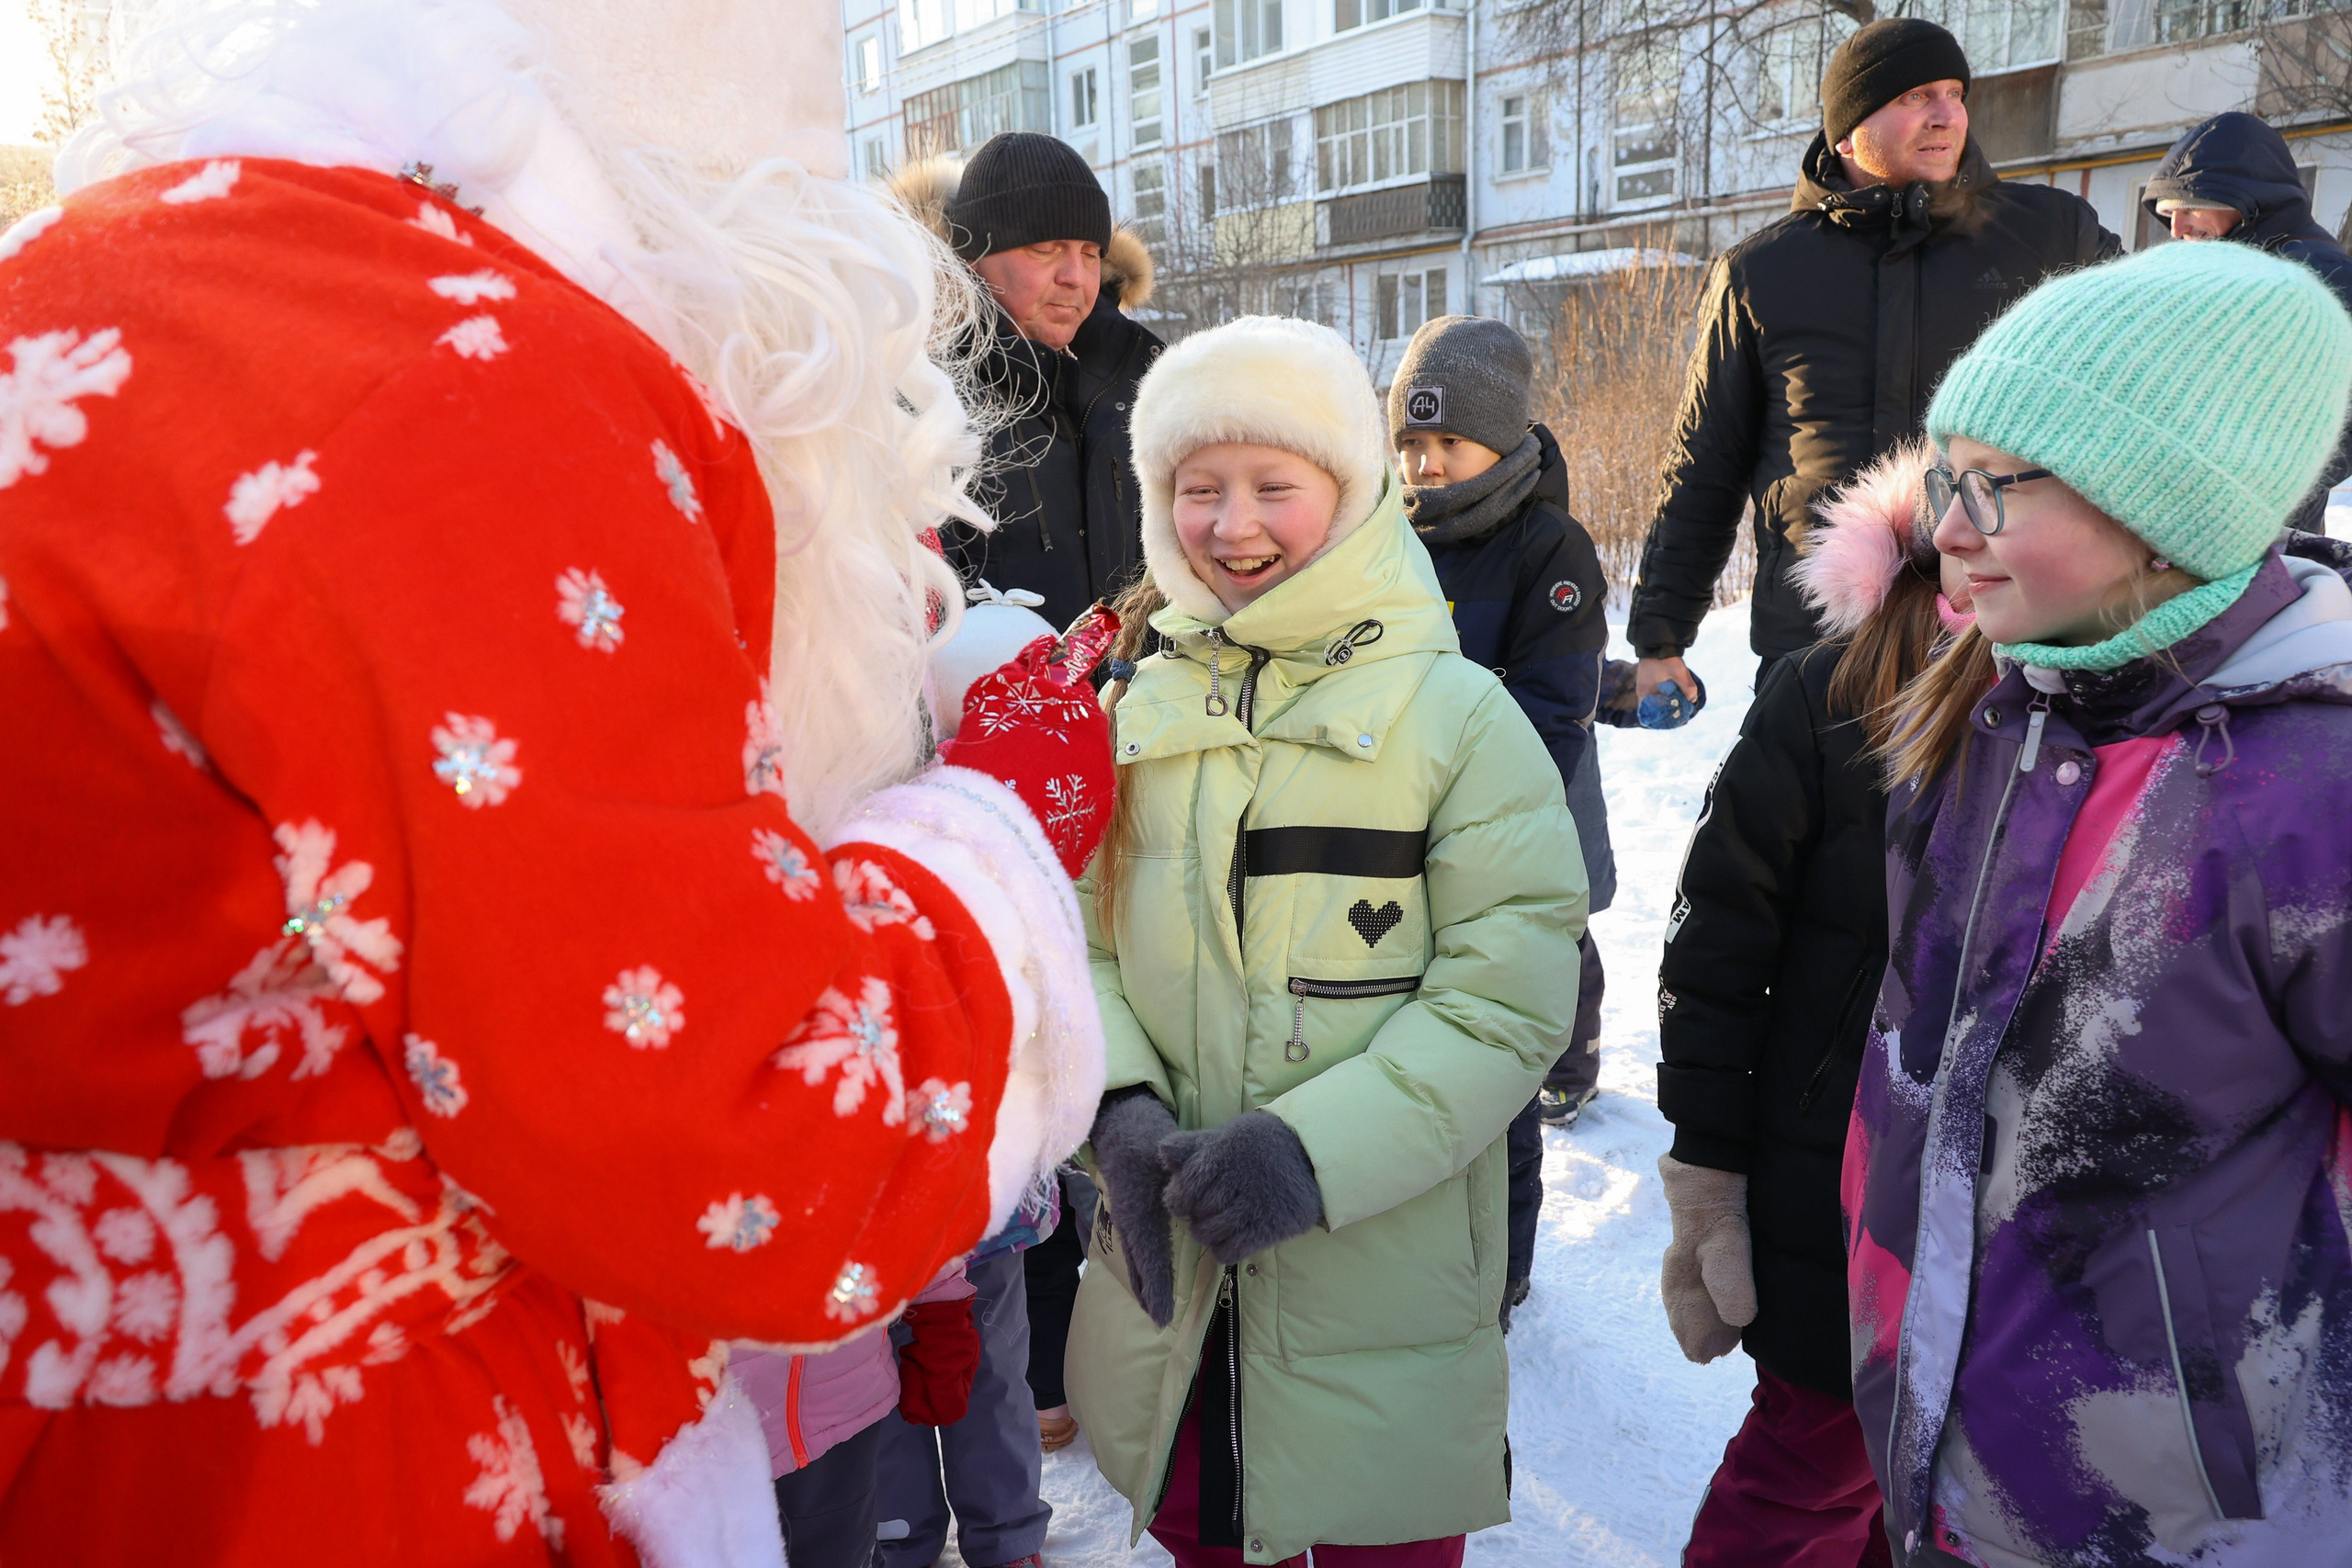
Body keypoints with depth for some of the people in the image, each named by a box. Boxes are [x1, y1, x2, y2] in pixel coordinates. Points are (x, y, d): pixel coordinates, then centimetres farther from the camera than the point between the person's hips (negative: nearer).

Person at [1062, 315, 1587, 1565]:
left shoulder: (1458, 714, -8)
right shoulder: (1137, 706, 3)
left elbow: (1508, 993, -13)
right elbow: (1075, 935, 2)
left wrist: (1317, 1148, -21)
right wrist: (1118, 1107, -15)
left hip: (1382, 1275, -3)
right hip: (1168, 1270, 4)